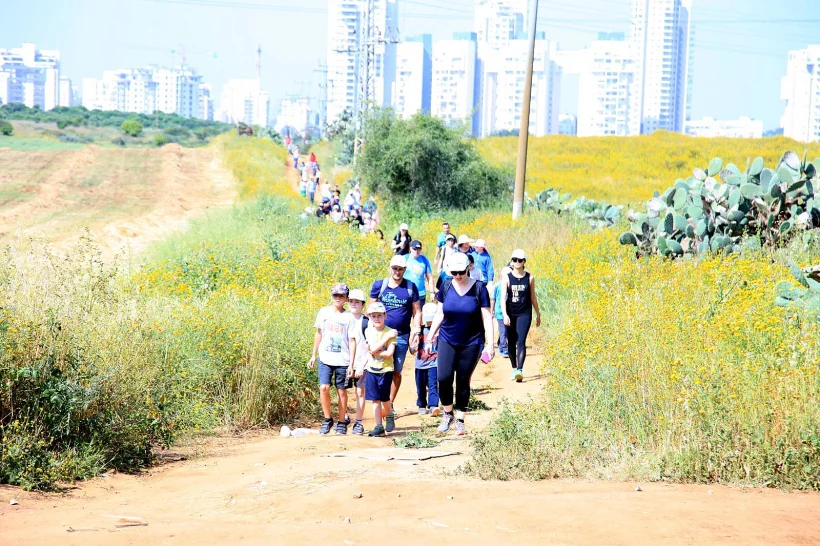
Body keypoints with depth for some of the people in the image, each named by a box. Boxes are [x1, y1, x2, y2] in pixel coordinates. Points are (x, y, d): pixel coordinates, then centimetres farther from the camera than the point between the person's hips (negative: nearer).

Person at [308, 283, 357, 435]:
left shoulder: (349, 317, -4)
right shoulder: (324, 312, 5)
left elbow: (352, 341, -3)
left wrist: (351, 365, -8)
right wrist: (313, 355, 16)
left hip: (343, 361, -2)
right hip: (325, 359, 2)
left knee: (342, 391, 4)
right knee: (324, 388, -11)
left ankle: (342, 422, 18)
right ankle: (327, 419, 5)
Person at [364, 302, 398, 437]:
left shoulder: (390, 332, -8)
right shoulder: (369, 331, 1)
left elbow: (389, 353, -17)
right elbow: (373, 348, -15)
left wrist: (374, 351, -14)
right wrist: (387, 337, -16)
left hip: (386, 370, -3)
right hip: (372, 369, 3)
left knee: (384, 398, -2)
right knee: (375, 399, 3)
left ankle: (390, 416, 28)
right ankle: (378, 427, 8)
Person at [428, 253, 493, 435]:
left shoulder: (479, 288, -8)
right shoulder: (446, 287, 0)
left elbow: (487, 317, -5)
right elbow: (439, 314, 10)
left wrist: (490, 344, -9)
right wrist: (430, 337, 9)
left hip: (471, 343, -2)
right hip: (447, 341, 2)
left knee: (463, 381, 3)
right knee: (444, 378, -11)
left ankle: (460, 420, 16)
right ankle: (448, 414, 10)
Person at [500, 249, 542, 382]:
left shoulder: (529, 278, 3)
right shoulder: (507, 278, 0)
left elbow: (533, 297, 12)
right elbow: (503, 298, -7)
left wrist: (538, 314, 15)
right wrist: (505, 315, -19)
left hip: (524, 313, -1)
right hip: (510, 314, 1)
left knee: (521, 342, -14)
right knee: (511, 343, 9)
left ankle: (520, 370, -24)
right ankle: (514, 369, 25)